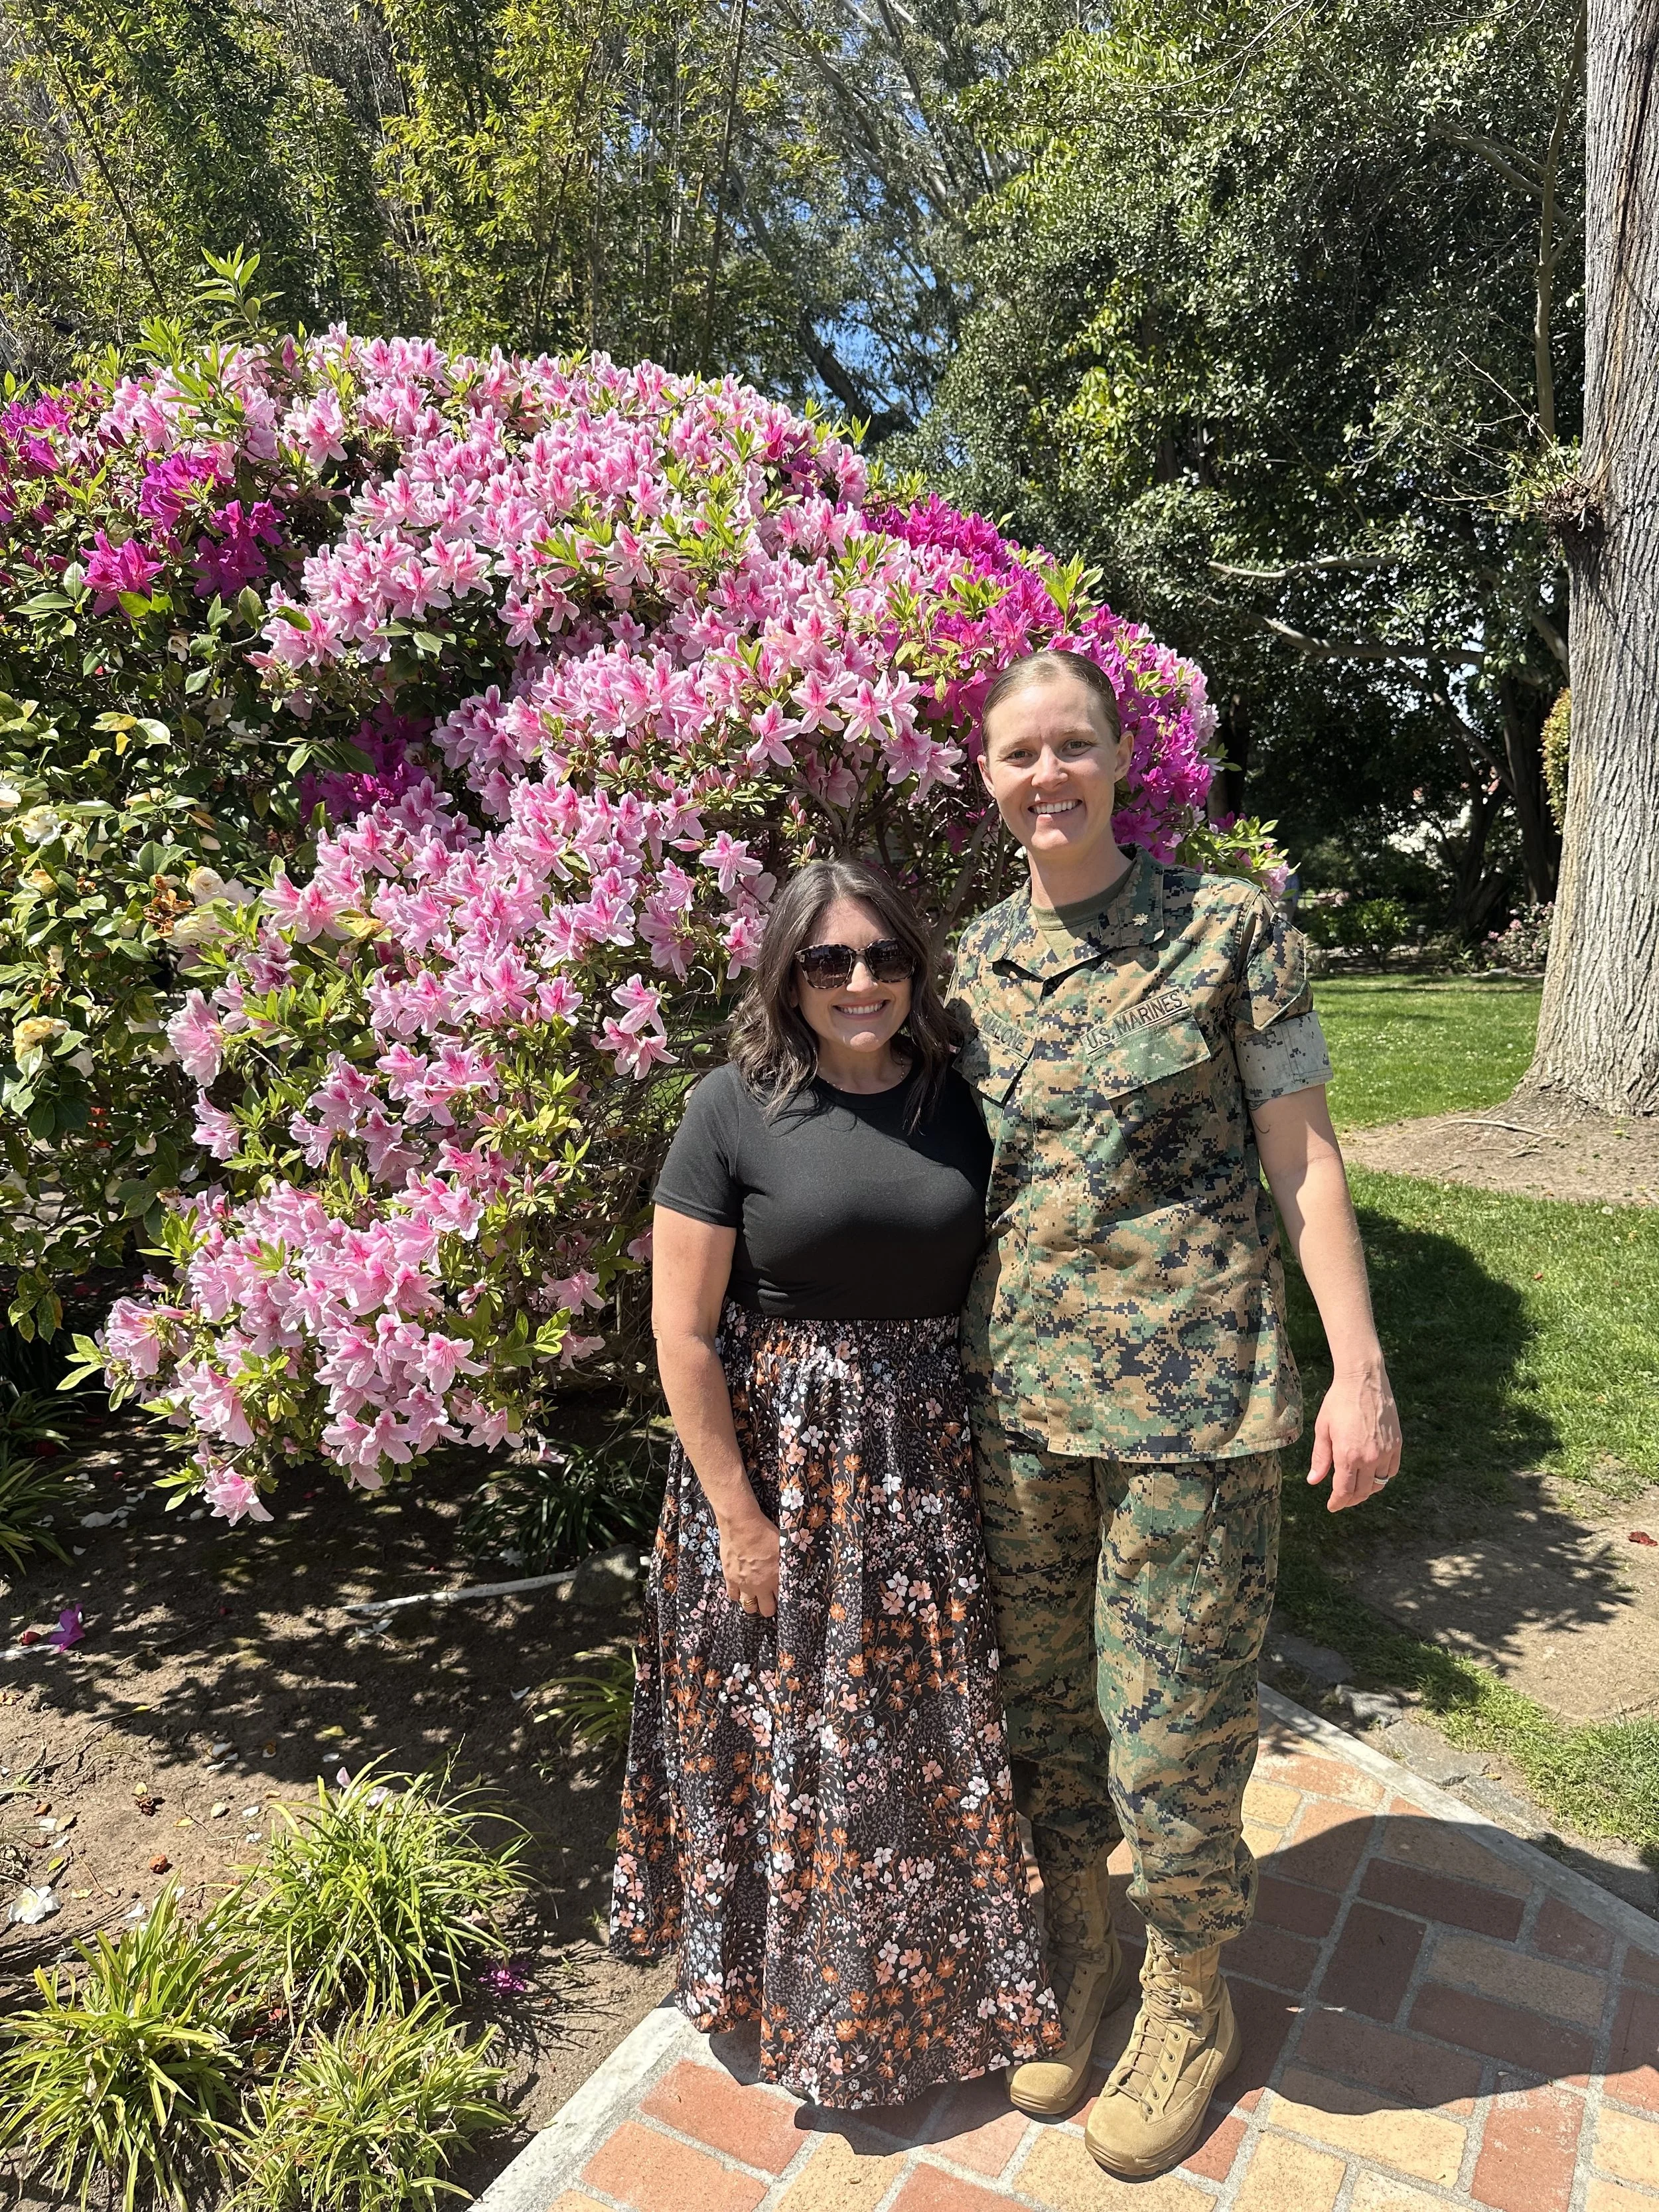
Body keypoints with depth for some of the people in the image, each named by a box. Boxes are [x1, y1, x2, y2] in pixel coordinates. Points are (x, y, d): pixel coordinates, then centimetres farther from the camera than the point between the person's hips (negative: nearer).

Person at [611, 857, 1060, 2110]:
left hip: (929, 1463, 4)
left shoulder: (960, 1100, -1)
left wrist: (994, 1464, 2)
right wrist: (740, 1518, -10)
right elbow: (682, 1329, -12)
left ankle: (940, 1980, 45)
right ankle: (800, 1990, 42)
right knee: (791, 1736, 14)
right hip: (778, 1455, -3)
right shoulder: (736, 1109, -12)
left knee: (935, 1732, 18)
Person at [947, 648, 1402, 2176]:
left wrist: (1359, 1368, -8)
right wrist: (954, 1357, 13)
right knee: (1042, 1699, 18)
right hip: (1013, 1390, 4)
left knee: (1175, 1730, 6)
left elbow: (1303, 1160, -4)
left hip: (1189, 1390, -4)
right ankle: (1078, 1947, 45)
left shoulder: (1229, 929, -5)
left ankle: (1190, 2001, 36)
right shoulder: (975, 960, 7)